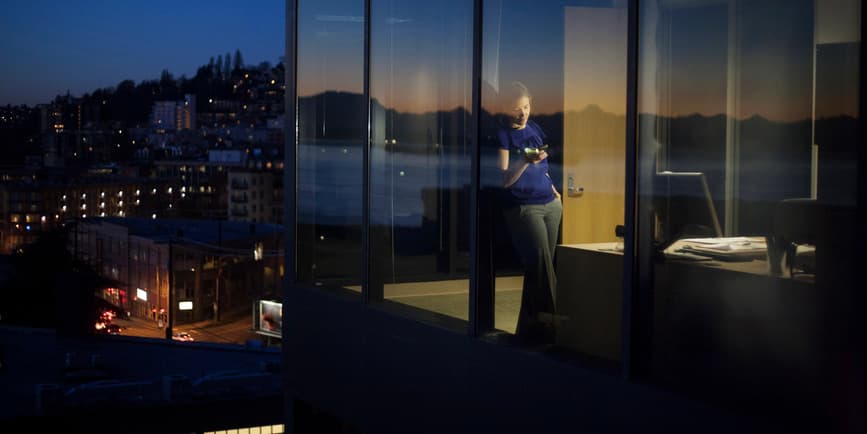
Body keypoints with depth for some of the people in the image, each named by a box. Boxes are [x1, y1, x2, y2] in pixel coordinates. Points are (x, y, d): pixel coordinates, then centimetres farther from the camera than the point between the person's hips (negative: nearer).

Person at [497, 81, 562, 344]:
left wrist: (553, 190, 19)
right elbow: (505, 180, -12)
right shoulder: (503, 135, -5)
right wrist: (525, 162, -27)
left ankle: (529, 328, 11)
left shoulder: (534, 128, 14)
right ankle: (548, 324, -10)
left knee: (538, 267, 4)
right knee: (542, 265, -15)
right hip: (523, 206, -6)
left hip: (550, 204, 6)